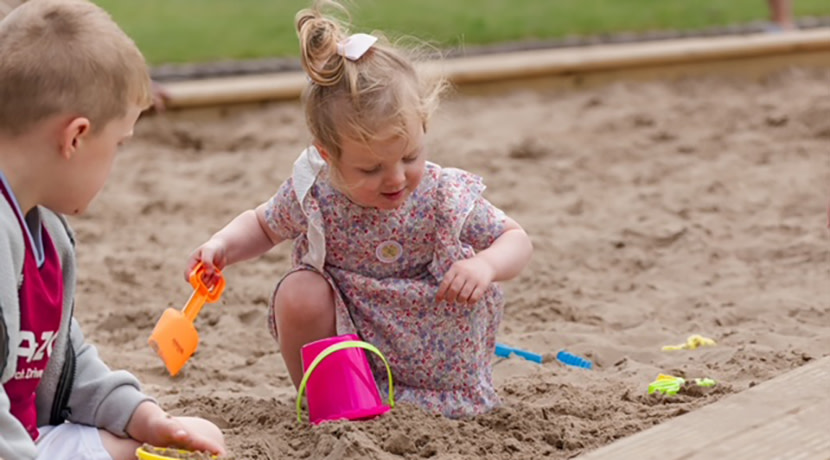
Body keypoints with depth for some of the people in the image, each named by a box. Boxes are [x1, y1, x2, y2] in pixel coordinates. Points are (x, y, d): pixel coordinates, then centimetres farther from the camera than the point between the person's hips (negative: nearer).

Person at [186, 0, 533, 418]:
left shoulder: (446, 197, -20)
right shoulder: (312, 194, -17)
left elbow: (516, 241, -9)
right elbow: (263, 225, 6)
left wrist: (486, 265, -33)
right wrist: (221, 246, -15)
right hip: (343, 330, 0)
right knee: (297, 295, -28)